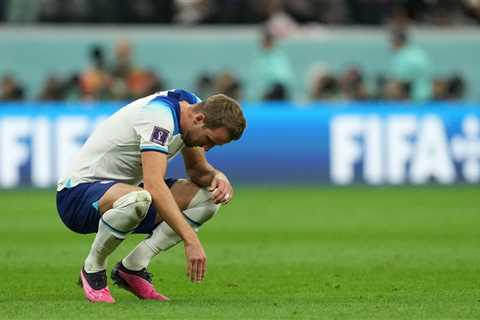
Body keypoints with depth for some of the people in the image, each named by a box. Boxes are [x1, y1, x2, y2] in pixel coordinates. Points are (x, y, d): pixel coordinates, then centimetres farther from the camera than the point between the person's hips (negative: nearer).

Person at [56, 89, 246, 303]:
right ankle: (93, 268, -14)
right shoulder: (160, 116, -27)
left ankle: (133, 267, -5)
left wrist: (217, 177, -11)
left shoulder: (193, 104, 0)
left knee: (209, 197, -4)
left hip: (120, 191, 9)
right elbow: (154, 185, -38)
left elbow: (197, 170, 13)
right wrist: (191, 240, -42)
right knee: (137, 199, -42)